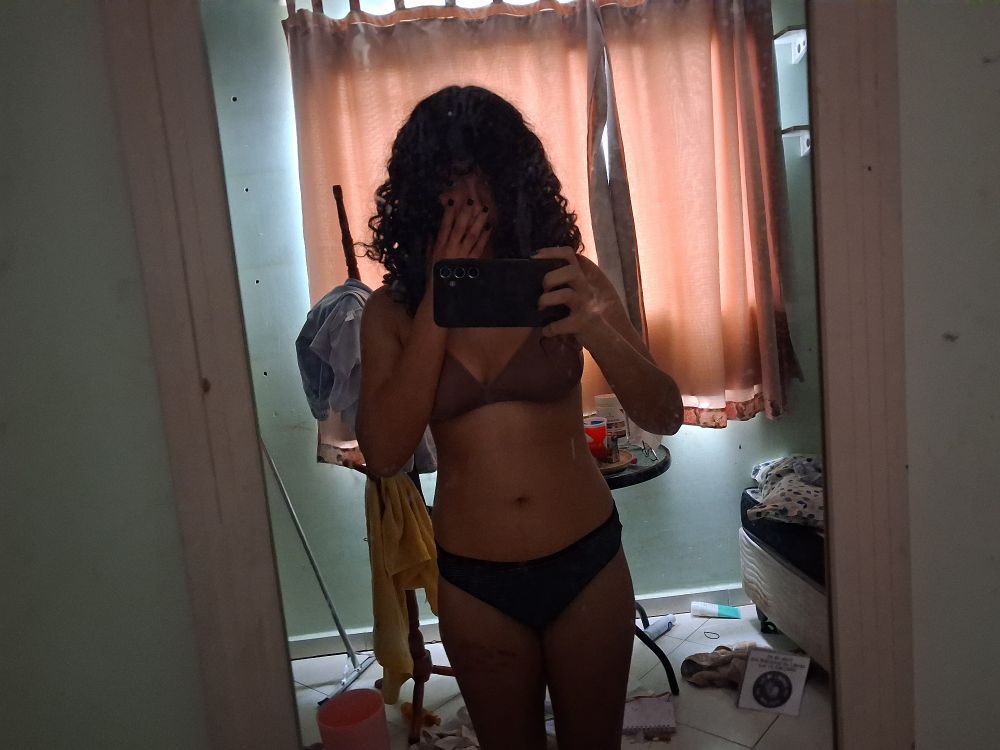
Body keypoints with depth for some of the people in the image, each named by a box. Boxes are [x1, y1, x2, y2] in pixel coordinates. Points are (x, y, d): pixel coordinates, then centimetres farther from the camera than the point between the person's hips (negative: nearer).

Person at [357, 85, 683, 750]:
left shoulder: (564, 277, -7)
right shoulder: (394, 310, -5)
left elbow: (665, 416, -11)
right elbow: (384, 453, -17)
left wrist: (594, 326, -31)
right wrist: (437, 302, -20)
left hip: (587, 562, 0)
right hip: (474, 580, 1)